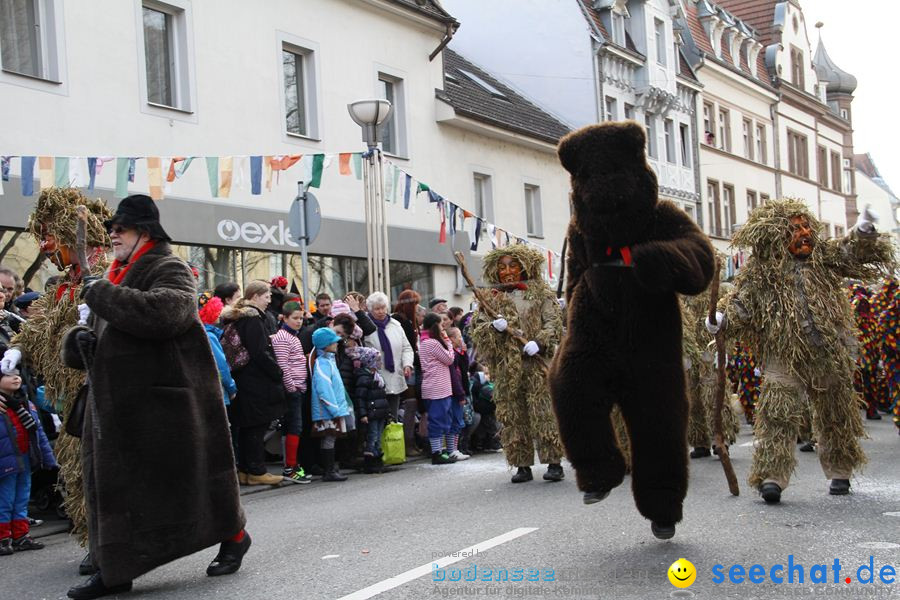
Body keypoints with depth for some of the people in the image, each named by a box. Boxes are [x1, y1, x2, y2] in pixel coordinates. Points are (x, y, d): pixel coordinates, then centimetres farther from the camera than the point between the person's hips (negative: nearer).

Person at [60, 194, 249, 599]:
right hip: (116, 406, 8)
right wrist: (78, 340, -2)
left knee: (189, 474, 3)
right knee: (113, 482, 7)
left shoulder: (169, 270, -8)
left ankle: (233, 536, 24)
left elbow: (162, 312, -31)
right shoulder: (118, 278, 17)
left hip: (165, 402, -8)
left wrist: (101, 293, -21)